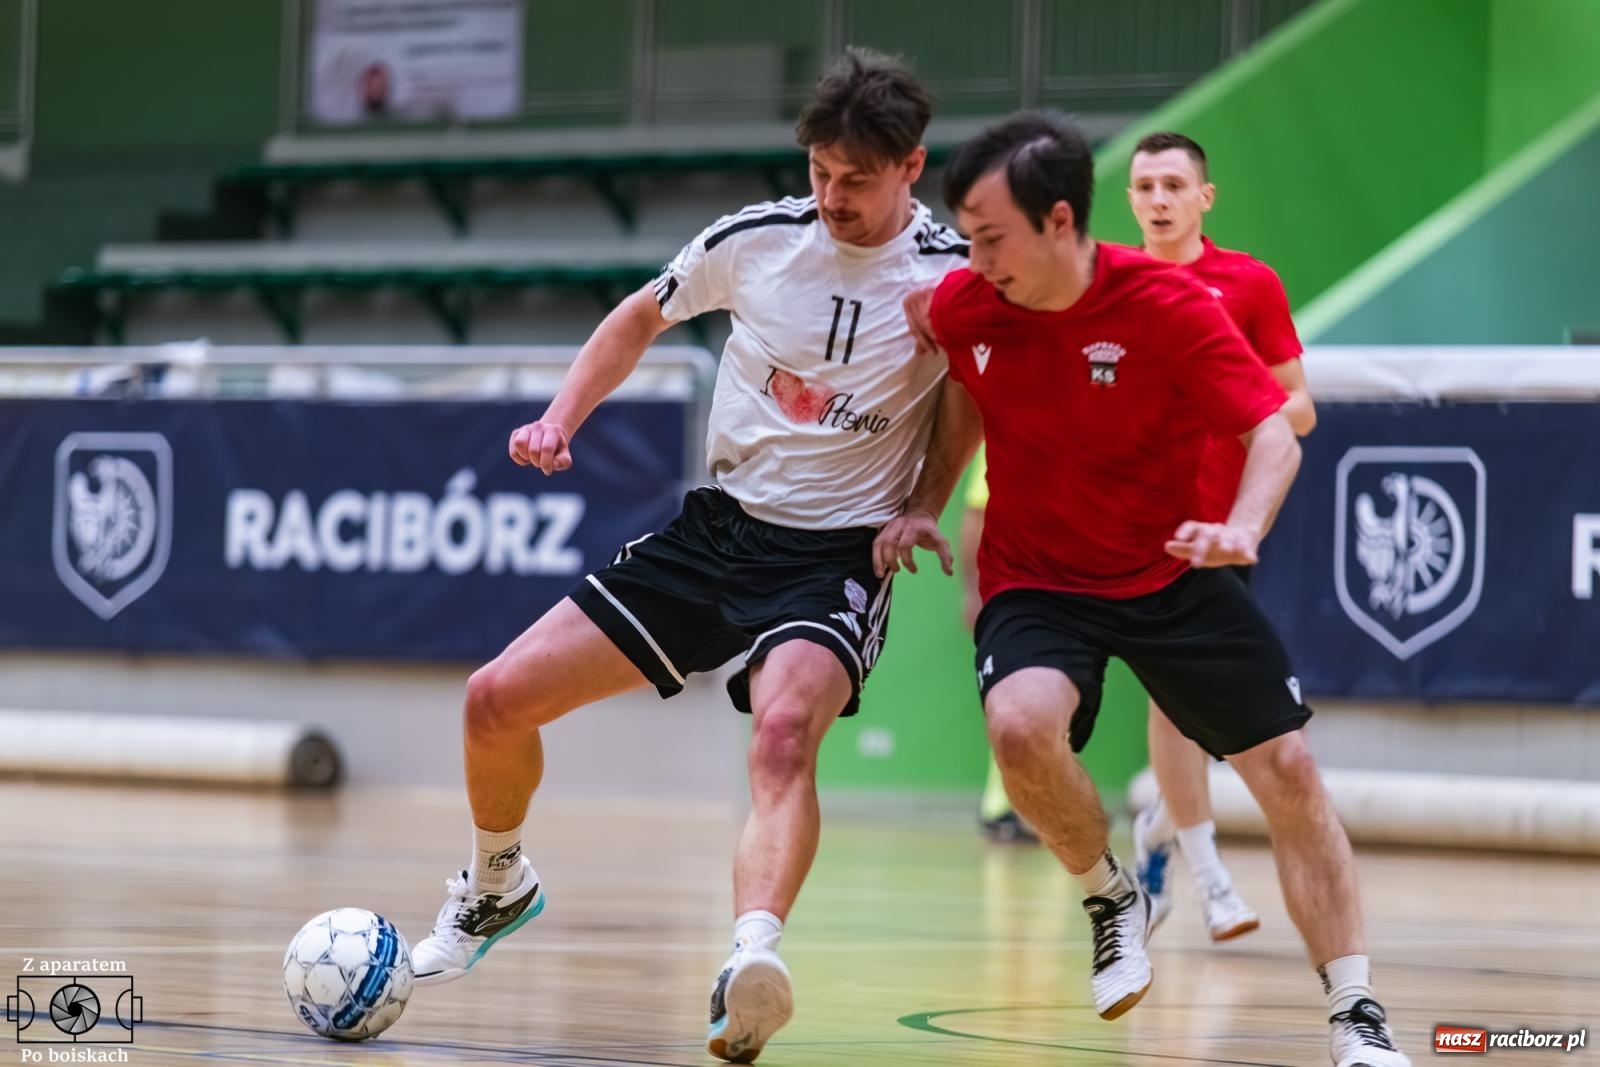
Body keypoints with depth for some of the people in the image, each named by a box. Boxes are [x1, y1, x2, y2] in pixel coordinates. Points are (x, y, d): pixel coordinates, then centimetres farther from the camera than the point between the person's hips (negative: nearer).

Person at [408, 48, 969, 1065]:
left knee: (786, 729, -37)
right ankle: (497, 885, 29)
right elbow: (643, 317, 16)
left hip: (836, 560, -4)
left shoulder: (959, 275, -11)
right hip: (717, 525, 4)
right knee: (499, 698, -1)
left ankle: (751, 963, -56)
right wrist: (561, 419, 4)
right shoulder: (757, 238, -4)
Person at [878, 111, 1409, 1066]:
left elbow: (1274, 433, -20)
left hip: (1173, 575, -1)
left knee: (1289, 770, -6)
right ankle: (1112, 897, -1)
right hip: (1034, 581, 1)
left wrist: (1241, 527, -39)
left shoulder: (1171, 305, -21)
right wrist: (925, 505, 2)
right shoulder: (962, 308, -10)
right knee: (1021, 725, -31)